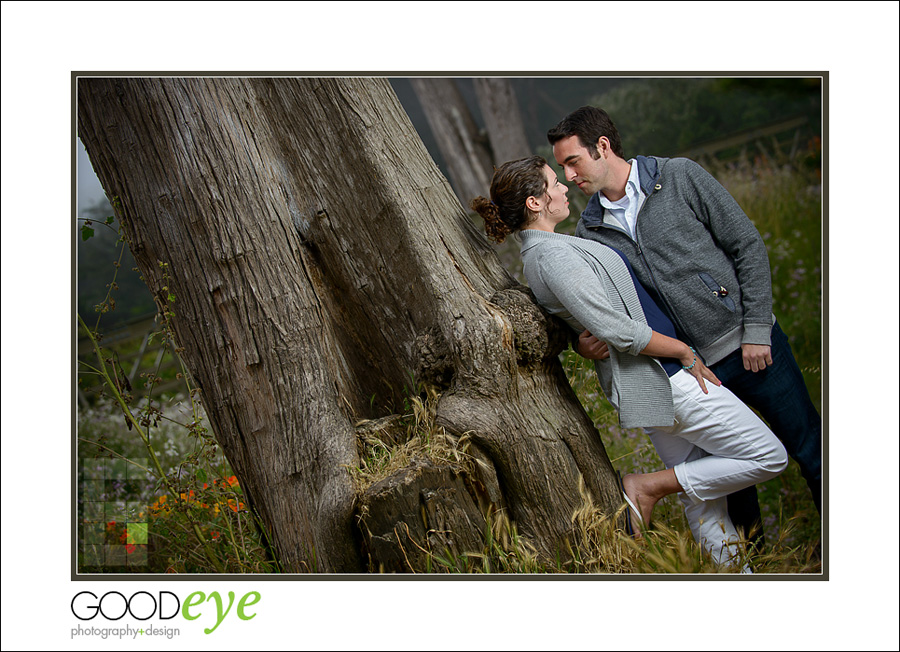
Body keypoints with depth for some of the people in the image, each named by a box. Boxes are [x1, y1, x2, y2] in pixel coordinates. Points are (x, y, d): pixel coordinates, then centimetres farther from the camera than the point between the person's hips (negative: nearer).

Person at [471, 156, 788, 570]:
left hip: (653, 380, 10)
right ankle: (648, 487, 1)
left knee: (702, 497, 16)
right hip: (663, 376, -10)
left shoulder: (540, 252, 11)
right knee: (768, 457, -1)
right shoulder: (553, 255, -22)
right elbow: (618, 329, -25)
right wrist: (686, 353, -14)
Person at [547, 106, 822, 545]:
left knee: (811, 450, 7)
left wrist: (756, 331, -9)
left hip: (750, 345, -2)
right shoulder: (589, 231, 3)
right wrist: (584, 342, -15)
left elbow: (747, 245, -4)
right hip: (691, 369, 3)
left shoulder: (680, 178, -6)